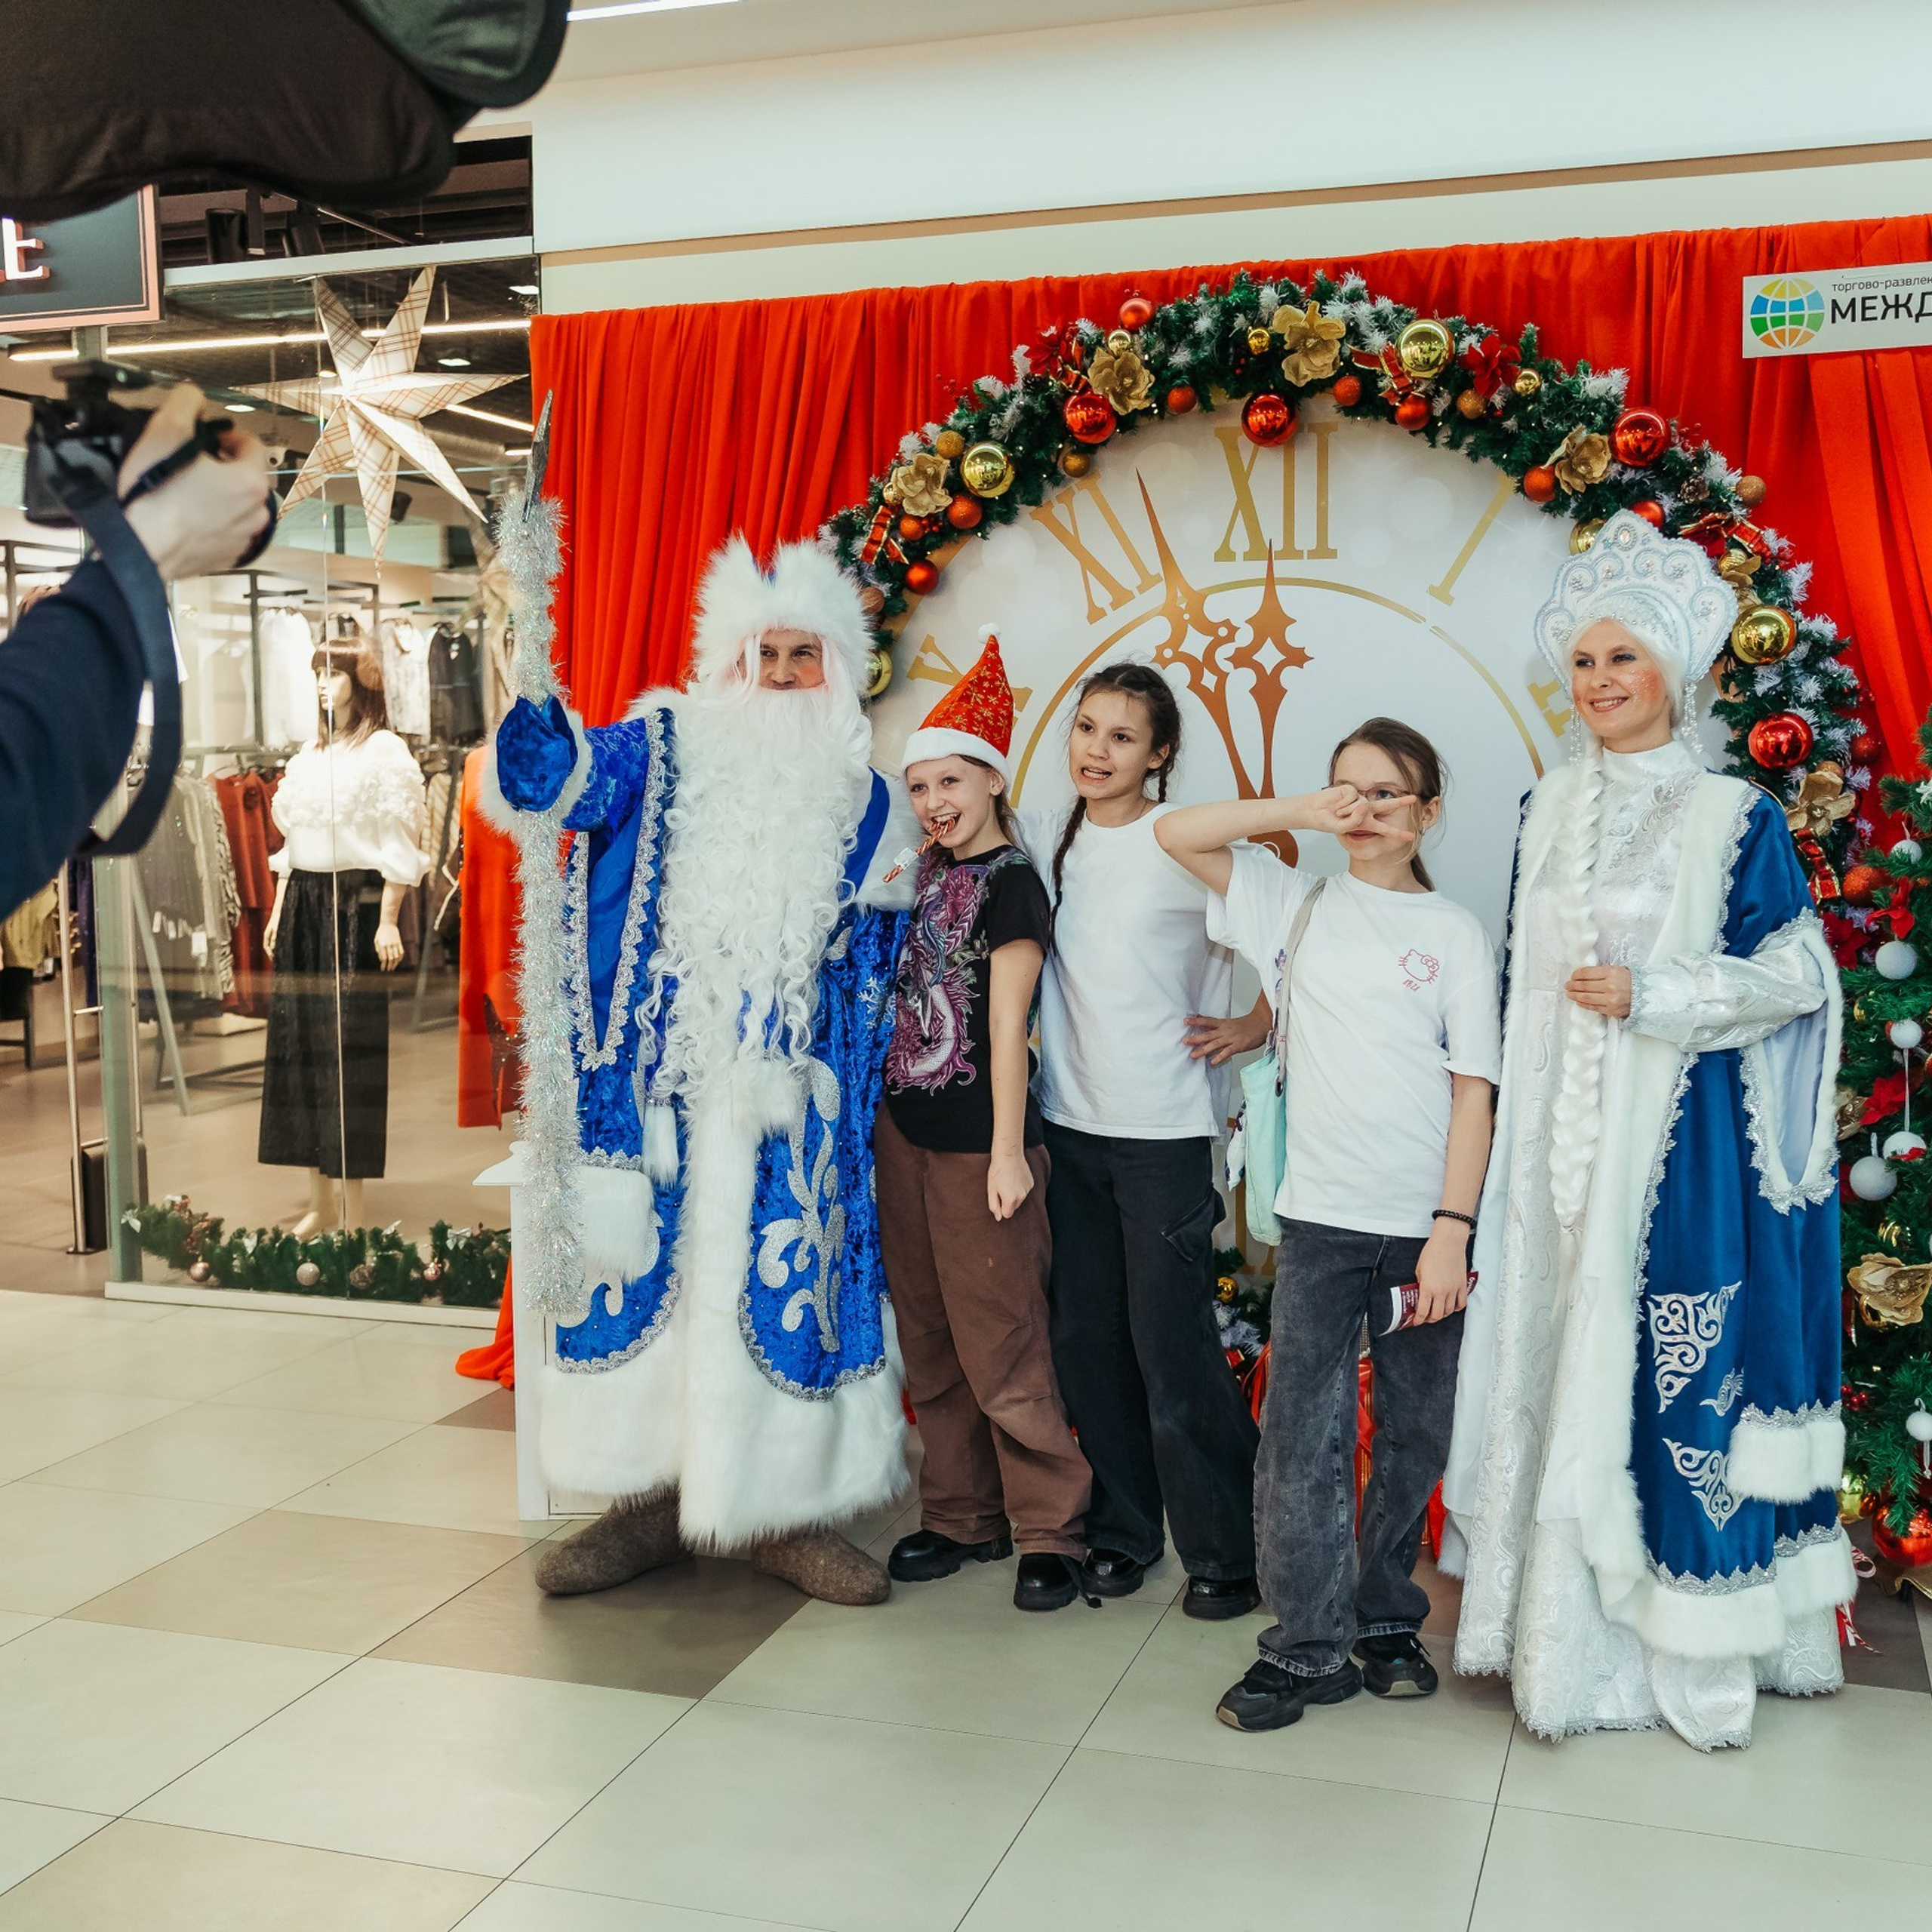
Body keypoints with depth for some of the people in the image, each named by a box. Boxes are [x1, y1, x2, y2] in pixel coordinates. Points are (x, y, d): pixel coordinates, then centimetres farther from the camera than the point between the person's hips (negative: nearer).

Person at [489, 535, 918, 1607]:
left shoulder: (859, 795, 10)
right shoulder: (662, 746, 4)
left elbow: (871, 956, 12)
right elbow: (557, 778, -15)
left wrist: (823, 1077, 6)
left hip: (786, 1088, 1)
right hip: (660, 1074, -1)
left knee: (781, 1278, 1)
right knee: (641, 1266, 3)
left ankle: (787, 1509, 15)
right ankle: (651, 1498, 18)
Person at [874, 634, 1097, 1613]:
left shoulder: (1011, 886, -9)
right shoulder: (925, 871, 11)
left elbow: (1006, 1025, -14)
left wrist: (1008, 1151, -16)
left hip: (975, 1139, -8)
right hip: (904, 1127, 8)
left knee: (1000, 1345, -2)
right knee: (929, 1340, 13)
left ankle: (1048, 1531, 10)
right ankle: (962, 1518, 25)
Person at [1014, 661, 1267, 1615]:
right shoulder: (1045, 836, 6)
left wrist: (1251, 1029, -6)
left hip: (1164, 1131, -5)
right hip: (1070, 1120, 6)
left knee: (1172, 1346, -2)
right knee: (1085, 1338, 12)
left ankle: (1226, 1552, 15)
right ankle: (1122, 1529, 28)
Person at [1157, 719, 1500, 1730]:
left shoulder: (1456, 933, 3)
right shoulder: (1296, 904, 7)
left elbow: (1474, 1090, -1)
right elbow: (1176, 833, 0)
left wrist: (1453, 1229, -9)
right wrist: (1299, 811, -8)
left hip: (1425, 1223, 0)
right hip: (1320, 1217, 0)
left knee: (1415, 1435, 10)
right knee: (1303, 1434, -1)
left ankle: (1388, 1622, 28)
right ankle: (1310, 1647, 11)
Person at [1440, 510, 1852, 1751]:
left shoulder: (1734, 818, -3)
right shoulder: (1551, 812, 12)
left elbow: (1799, 973, -5)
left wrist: (1652, 993, -15)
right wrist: (1513, 1124, 14)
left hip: (1679, 1137, -5)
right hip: (1565, 1139, 5)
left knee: (1675, 1370, -2)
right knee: (1562, 1360, 7)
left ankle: (1694, 1652, 12)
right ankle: (1574, 1640, 19)